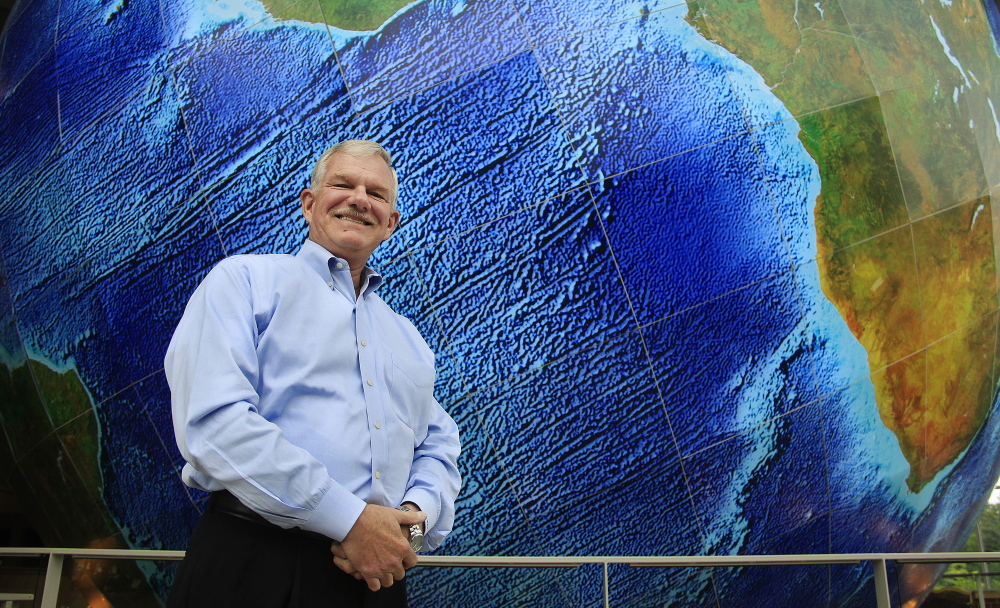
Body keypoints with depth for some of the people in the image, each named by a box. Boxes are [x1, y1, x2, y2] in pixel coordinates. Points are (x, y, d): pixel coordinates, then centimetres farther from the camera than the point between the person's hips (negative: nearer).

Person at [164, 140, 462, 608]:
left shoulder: (405, 336, 19)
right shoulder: (244, 280, 1)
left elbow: (438, 445, 17)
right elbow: (213, 419, -14)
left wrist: (415, 515, -7)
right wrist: (348, 520, -17)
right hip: (256, 567, -5)